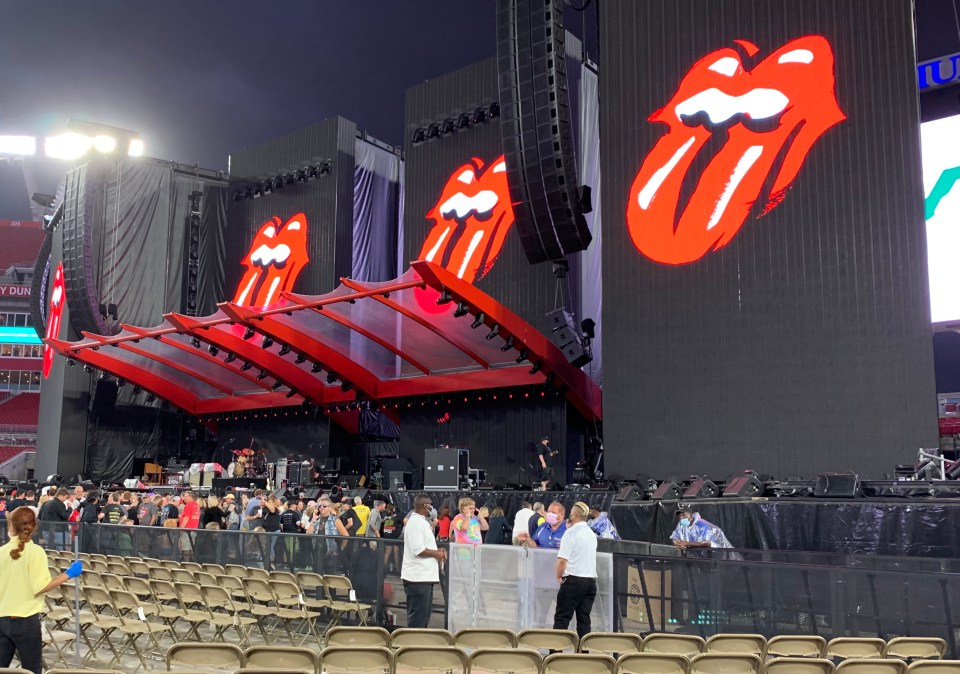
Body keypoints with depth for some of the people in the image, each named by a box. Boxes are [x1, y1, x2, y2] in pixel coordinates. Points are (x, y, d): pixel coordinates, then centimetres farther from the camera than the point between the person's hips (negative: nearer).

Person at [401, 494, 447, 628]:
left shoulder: (422, 521, 17)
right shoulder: (415, 522, -16)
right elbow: (418, 550, -24)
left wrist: (438, 552, 9)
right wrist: (436, 554, -11)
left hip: (425, 576, 11)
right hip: (417, 577, -11)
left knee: (425, 612, 17)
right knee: (418, 613, -5)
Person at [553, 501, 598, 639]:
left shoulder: (571, 533, -10)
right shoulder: (592, 534, 11)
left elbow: (562, 559, -14)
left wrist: (559, 576, -1)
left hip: (573, 580, -6)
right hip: (591, 580, 6)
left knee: (561, 618, 0)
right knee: (584, 619, 8)